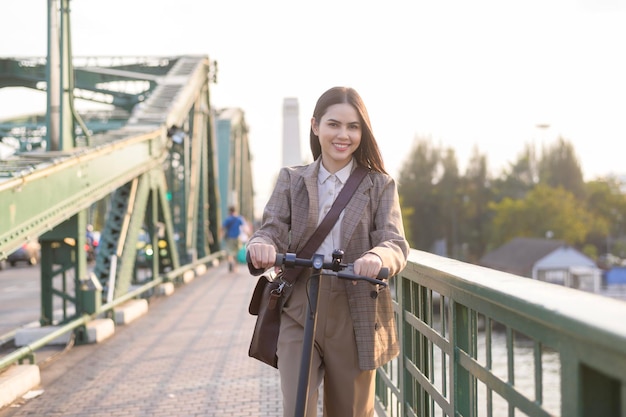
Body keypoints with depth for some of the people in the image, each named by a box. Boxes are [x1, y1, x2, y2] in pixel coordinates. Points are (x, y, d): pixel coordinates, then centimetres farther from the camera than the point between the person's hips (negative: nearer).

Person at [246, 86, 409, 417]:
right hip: (299, 314, 0)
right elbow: (272, 230, -3)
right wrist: (261, 246, -29)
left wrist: (378, 257, -33)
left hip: (355, 317, 0)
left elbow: (396, 244, -8)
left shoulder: (380, 185, 4)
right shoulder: (291, 180, 8)